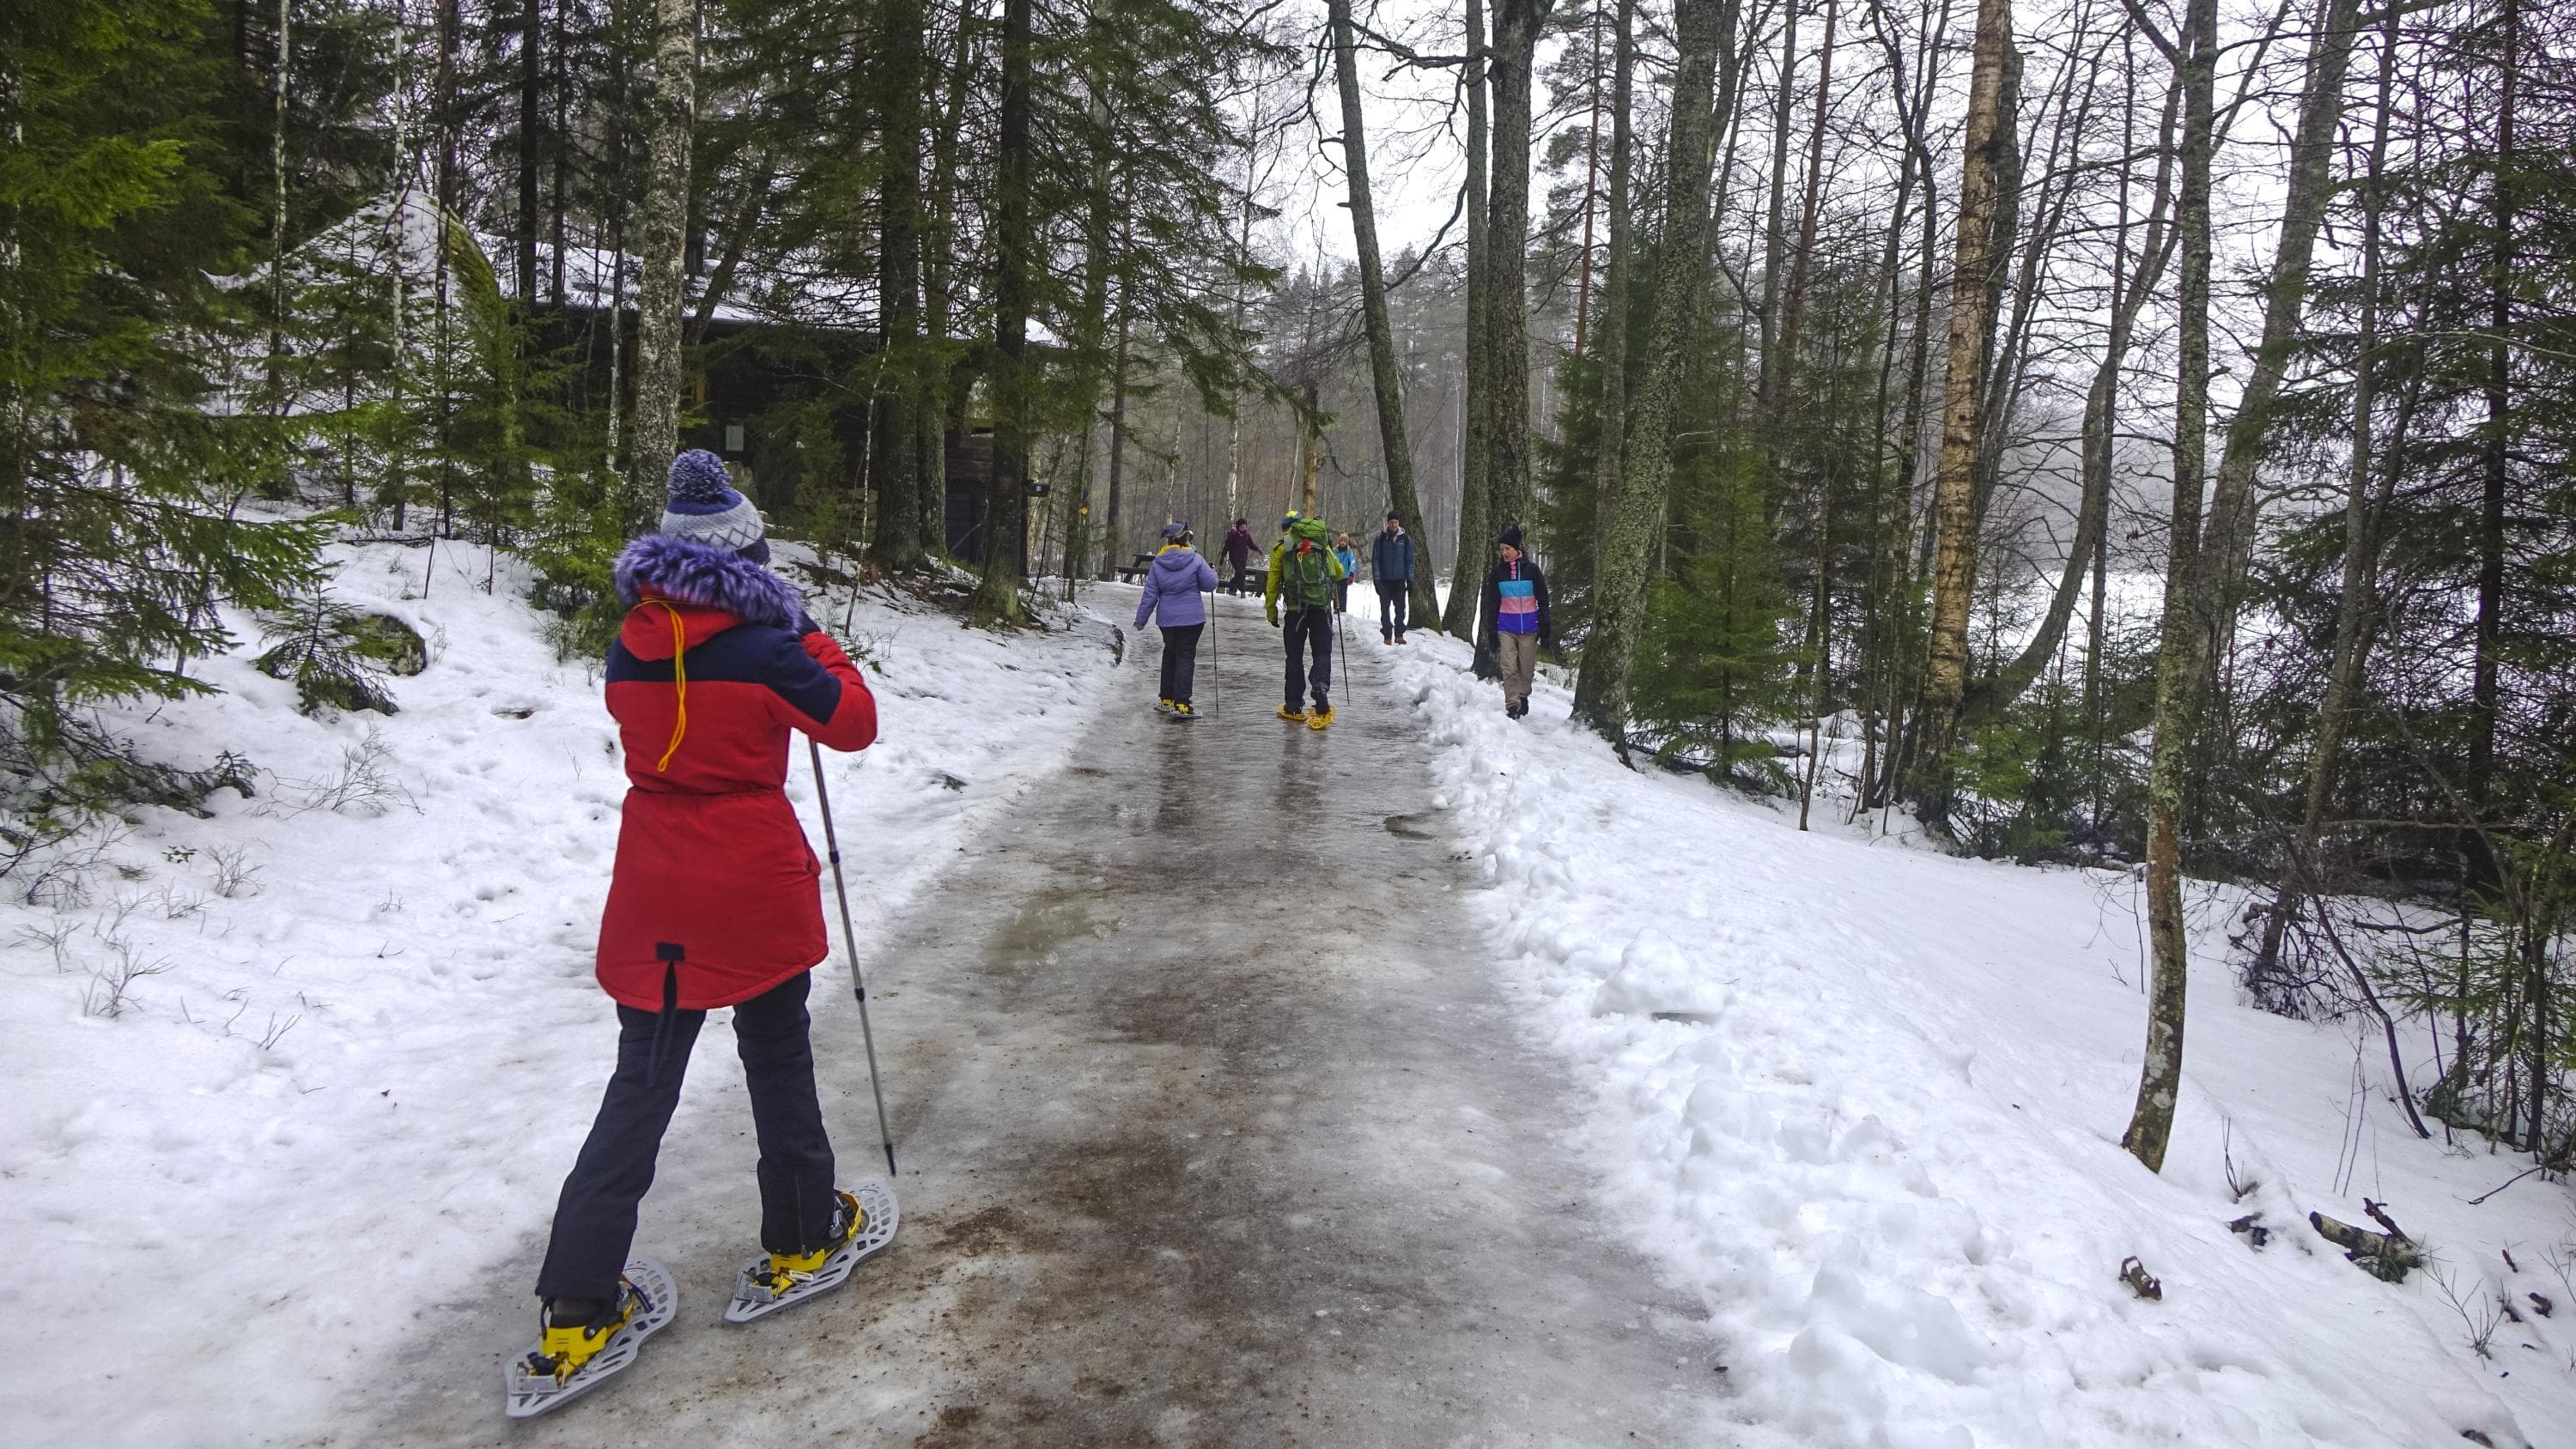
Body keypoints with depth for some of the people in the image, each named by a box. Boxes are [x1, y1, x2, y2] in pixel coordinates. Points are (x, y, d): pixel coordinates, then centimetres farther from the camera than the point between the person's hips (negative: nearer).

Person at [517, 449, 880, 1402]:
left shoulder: (629, 650, 1)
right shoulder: (764, 650, -13)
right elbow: (853, 725, -3)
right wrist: (818, 646, 11)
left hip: (654, 895, 4)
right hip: (757, 893, -4)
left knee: (642, 1084, 11)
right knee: (778, 1062, 16)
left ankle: (576, 1310, 9)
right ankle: (803, 1238, 33)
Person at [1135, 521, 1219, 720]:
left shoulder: (1158, 564, -1)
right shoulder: (1195, 559, -8)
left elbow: (1150, 595, 1)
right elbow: (1209, 585, -5)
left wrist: (1141, 619, 9)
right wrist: (1213, 572, 17)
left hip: (1168, 620, 3)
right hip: (1192, 618, -3)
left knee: (1170, 655, 18)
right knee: (1186, 657, -2)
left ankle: (1167, 699, 23)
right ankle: (1181, 704, -10)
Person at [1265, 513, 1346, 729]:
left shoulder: (1281, 549, 6)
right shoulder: (1322, 546, 12)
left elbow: (1273, 583, 3)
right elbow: (1339, 572, 21)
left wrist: (1271, 610, 9)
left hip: (1296, 608, -1)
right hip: (1322, 606, 1)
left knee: (1295, 656, 8)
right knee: (1322, 652, 7)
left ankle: (1294, 707, 11)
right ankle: (1321, 687, -19)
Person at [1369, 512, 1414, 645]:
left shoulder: (1406, 539, 4)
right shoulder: (1380, 538, 0)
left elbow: (1409, 561, 7)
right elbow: (1375, 559, 1)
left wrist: (1410, 580, 1)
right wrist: (1376, 579, -7)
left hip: (1400, 579, 1)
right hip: (1384, 579, -1)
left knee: (1400, 607, 0)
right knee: (1385, 608, 1)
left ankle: (1399, 635, 8)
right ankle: (1387, 635, 7)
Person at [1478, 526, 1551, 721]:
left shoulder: (1531, 569, 0)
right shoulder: (1499, 572, 6)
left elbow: (1543, 600, 2)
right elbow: (1492, 603, 10)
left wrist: (1545, 628, -2)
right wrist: (1491, 630, 4)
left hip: (1529, 628, -1)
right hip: (1506, 628, 1)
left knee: (1527, 668, 4)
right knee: (1509, 669, -8)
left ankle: (1523, 696, 27)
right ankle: (1513, 706, -7)